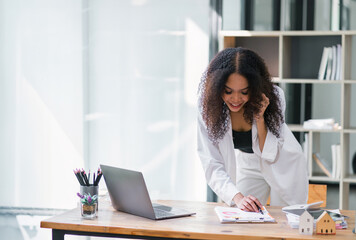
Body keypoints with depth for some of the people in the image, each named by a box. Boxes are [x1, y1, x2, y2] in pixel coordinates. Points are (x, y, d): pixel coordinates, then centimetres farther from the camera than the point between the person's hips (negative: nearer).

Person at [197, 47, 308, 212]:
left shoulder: (273, 95, -29)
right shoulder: (208, 105, -26)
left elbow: (269, 156, -25)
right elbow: (212, 165, -29)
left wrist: (260, 119, -39)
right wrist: (237, 197, -44)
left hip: (283, 166, -1)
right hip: (247, 166, 1)